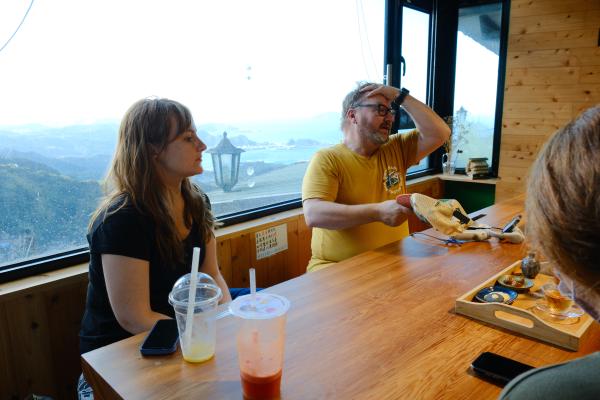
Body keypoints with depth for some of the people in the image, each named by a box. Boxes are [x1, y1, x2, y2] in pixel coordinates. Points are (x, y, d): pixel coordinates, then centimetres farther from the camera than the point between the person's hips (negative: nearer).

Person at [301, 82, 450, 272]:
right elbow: (313, 215, -21)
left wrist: (401, 96, 0)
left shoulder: (397, 149, 11)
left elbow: (440, 134, 2)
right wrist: (378, 212, -29)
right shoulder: (326, 160, -8)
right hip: (337, 267, -5)